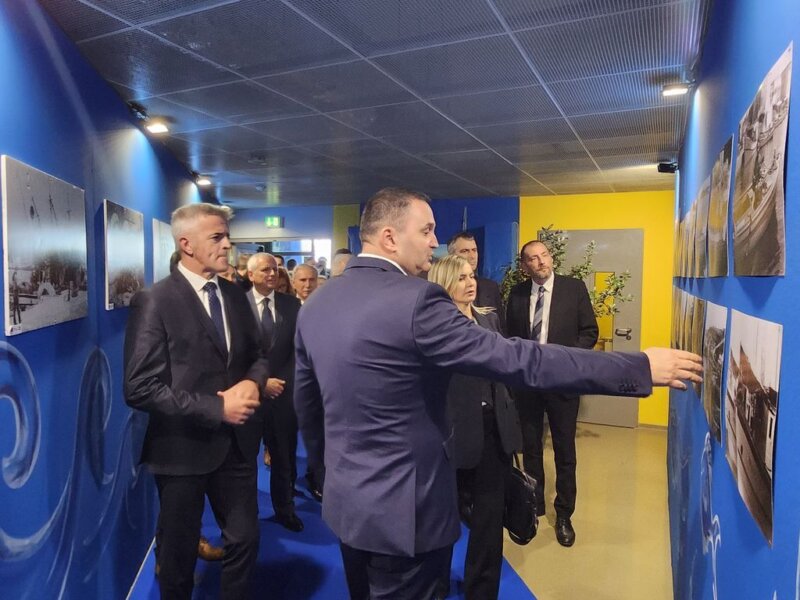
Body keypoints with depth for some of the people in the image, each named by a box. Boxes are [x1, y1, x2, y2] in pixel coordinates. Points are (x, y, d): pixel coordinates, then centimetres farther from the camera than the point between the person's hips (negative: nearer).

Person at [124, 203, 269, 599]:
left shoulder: (235, 295, 5)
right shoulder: (154, 302, -14)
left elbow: (257, 355, 11)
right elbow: (139, 388, -19)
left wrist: (252, 382, -12)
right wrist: (216, 408, -21)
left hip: (237, 443, 5)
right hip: (184, 447, -5)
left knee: (245, 539, 17)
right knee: (178, 552, 18)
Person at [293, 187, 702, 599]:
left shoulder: (315, 304, 0)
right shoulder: (415, 300, -25)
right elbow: (520, 360, -27)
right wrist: (641, 367, -19)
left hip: (345, 498, 8)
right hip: (400, 508, -7)